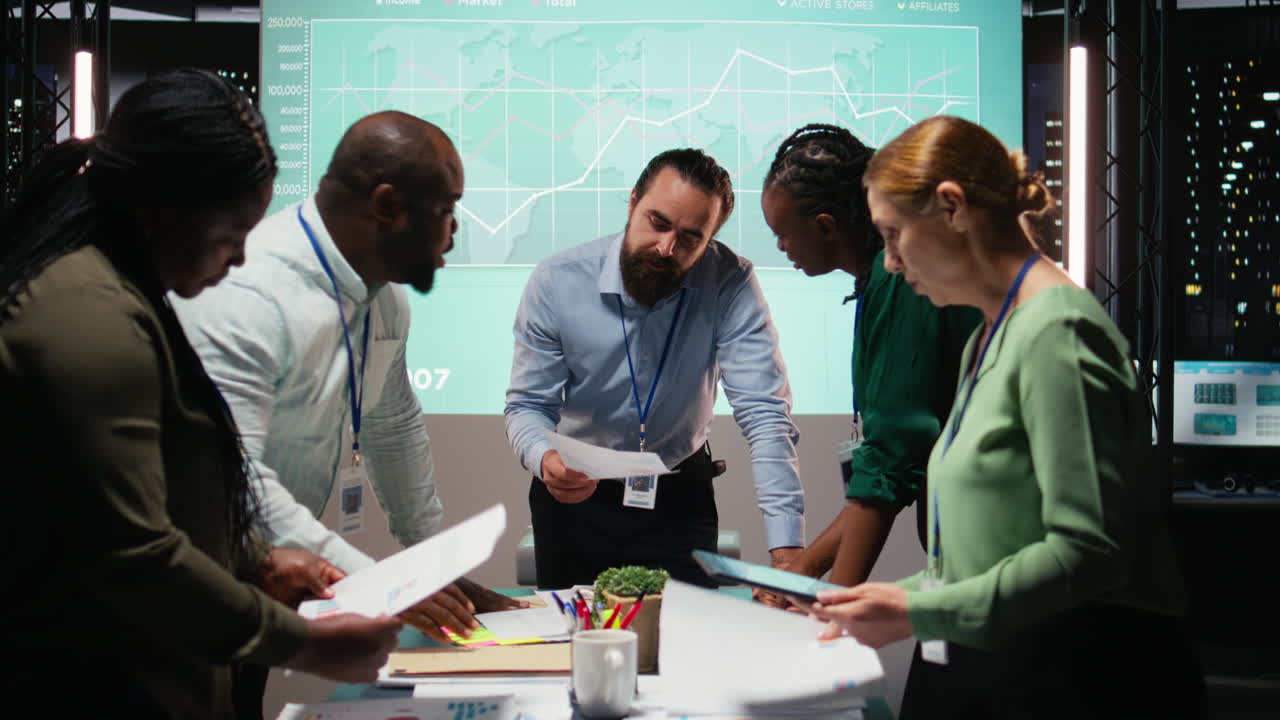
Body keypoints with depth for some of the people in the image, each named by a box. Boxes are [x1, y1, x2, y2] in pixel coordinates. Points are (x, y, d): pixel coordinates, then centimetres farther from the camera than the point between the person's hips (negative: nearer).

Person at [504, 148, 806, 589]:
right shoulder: (556, 283, -17)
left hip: (680, 499, 0)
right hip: (575, 500, 1)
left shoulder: (730, 285, -20)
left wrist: (786, 551, -35)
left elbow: (764, 415, -24)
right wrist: (545, 459, -34)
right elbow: (527, 405, -9)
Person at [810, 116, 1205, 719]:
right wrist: (892, 599, 11)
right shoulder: (986, 340, 13)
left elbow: (1086, 550, -20)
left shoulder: (1056, 332, -14)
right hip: (992, 667, 8)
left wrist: (916, 613, -18)